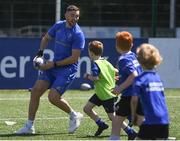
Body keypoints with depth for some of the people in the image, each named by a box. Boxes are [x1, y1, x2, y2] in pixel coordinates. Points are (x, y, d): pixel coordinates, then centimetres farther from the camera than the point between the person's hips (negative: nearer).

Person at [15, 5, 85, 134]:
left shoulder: (78, 35, -15)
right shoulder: (59, 25, 5)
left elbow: (74, 58, -17)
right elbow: (46, 38, 24)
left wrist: (54, 64, -16)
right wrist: (40, 53, 8)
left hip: (68, 69, -7)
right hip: (53, 66, 7)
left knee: (53, 97, -17)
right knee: (36, 91, -2)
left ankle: (74, 115, 10)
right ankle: (29, 126, 6)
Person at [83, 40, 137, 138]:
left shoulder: (95, 64, -17)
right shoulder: (106, 62, 9)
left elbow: (95, 78, -28)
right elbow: (116, 72, 14)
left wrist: (87, 76, -10)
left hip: (107, 94, -9)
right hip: (100, 93, 9)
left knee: (112, 116, -6)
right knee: (87, 108, 13)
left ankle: (130, 132, -6)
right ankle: (101, 125, 23)